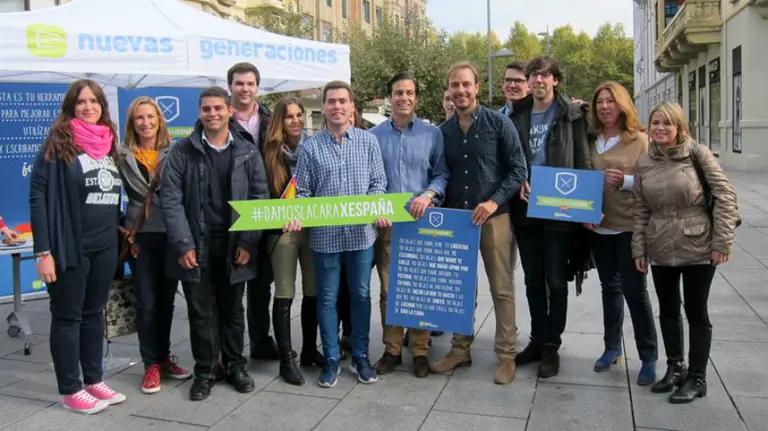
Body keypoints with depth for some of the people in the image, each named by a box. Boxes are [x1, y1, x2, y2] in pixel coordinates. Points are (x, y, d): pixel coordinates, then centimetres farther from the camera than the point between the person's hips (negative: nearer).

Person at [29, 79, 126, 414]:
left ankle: (94, 381, 25)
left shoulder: (109, 144, 11)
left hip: (105, 247, 6)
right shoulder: (57, 145, -7)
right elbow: (38, 197, -12)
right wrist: (43, 251, -17)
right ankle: (71, 391, 14)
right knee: (67, 317, 4)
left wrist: (121, 231, 12)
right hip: (70, 247, -6)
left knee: (94, 314, 14)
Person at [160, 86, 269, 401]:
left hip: (233, 246, 1)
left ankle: (235, 366, 29)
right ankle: (204, 371, 23)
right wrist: (182, 244, -12)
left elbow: (260, 197, 2)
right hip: (196, 247, -1)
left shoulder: (248, 151, 3)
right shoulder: (182, 151, -1)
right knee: (201, 312, 8)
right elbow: (170, 200, -5)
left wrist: (248, 241, -6)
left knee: (233, 310, 13)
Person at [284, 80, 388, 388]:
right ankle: (331, 360, 22)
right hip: (324, 234, 0)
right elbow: (302, 191, 2)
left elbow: (378, 183, 4)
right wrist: (296, 217, -15)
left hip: (361, 233, 1)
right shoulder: (310, 147, 1)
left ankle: (360, 357, 25)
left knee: (361, 295, 10)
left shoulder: (368, 141, 3)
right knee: (327, 298, 9)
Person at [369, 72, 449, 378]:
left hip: (422, 220, 0)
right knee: (388, 287, 5)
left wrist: (428, 195, -14)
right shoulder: (374, 135, 7)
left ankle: (420, 350, 14)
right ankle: (392, 349, 17)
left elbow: (442, 173, 4)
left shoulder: (433, 134, 6)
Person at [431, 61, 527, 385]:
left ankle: (506, 355, 14)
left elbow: (519, 169, -6)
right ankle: (460, 349, 24)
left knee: (502, 289, 3)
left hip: (493, 217, -4)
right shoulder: (443, 131, 7)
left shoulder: (498, 123, -4)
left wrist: (494, 201, -17)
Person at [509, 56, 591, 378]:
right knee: (533, 281, 12)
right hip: (525, 208, 4)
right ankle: (537, 340, 25)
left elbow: (583, 162, -3)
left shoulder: (571, 115, 0)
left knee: (556, 281, 2)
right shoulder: (517, 115, 10)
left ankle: (551, 346, 14)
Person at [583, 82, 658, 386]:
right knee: (610, 286, 13)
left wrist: (626, 181, -23)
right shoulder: (591, 141, 8)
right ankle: (612, 347, 26)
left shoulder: (640, 140, -4)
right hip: (598, 225, 4)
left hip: (630, 225, -4)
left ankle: (649, 357, 10)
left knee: (634, 289, -2)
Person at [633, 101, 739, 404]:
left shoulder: (698, 154, -7)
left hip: (698, 248, -4)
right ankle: (675, 367, 31)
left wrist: (722, 241, -13)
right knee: (668, 310, 14)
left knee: (696, 312, 5)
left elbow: (725, 196, -9)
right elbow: (641, 210, 8)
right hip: (661, 251, 4)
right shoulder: (644, 163, 4)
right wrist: (639, 249, 6)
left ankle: (697, 378, 17)